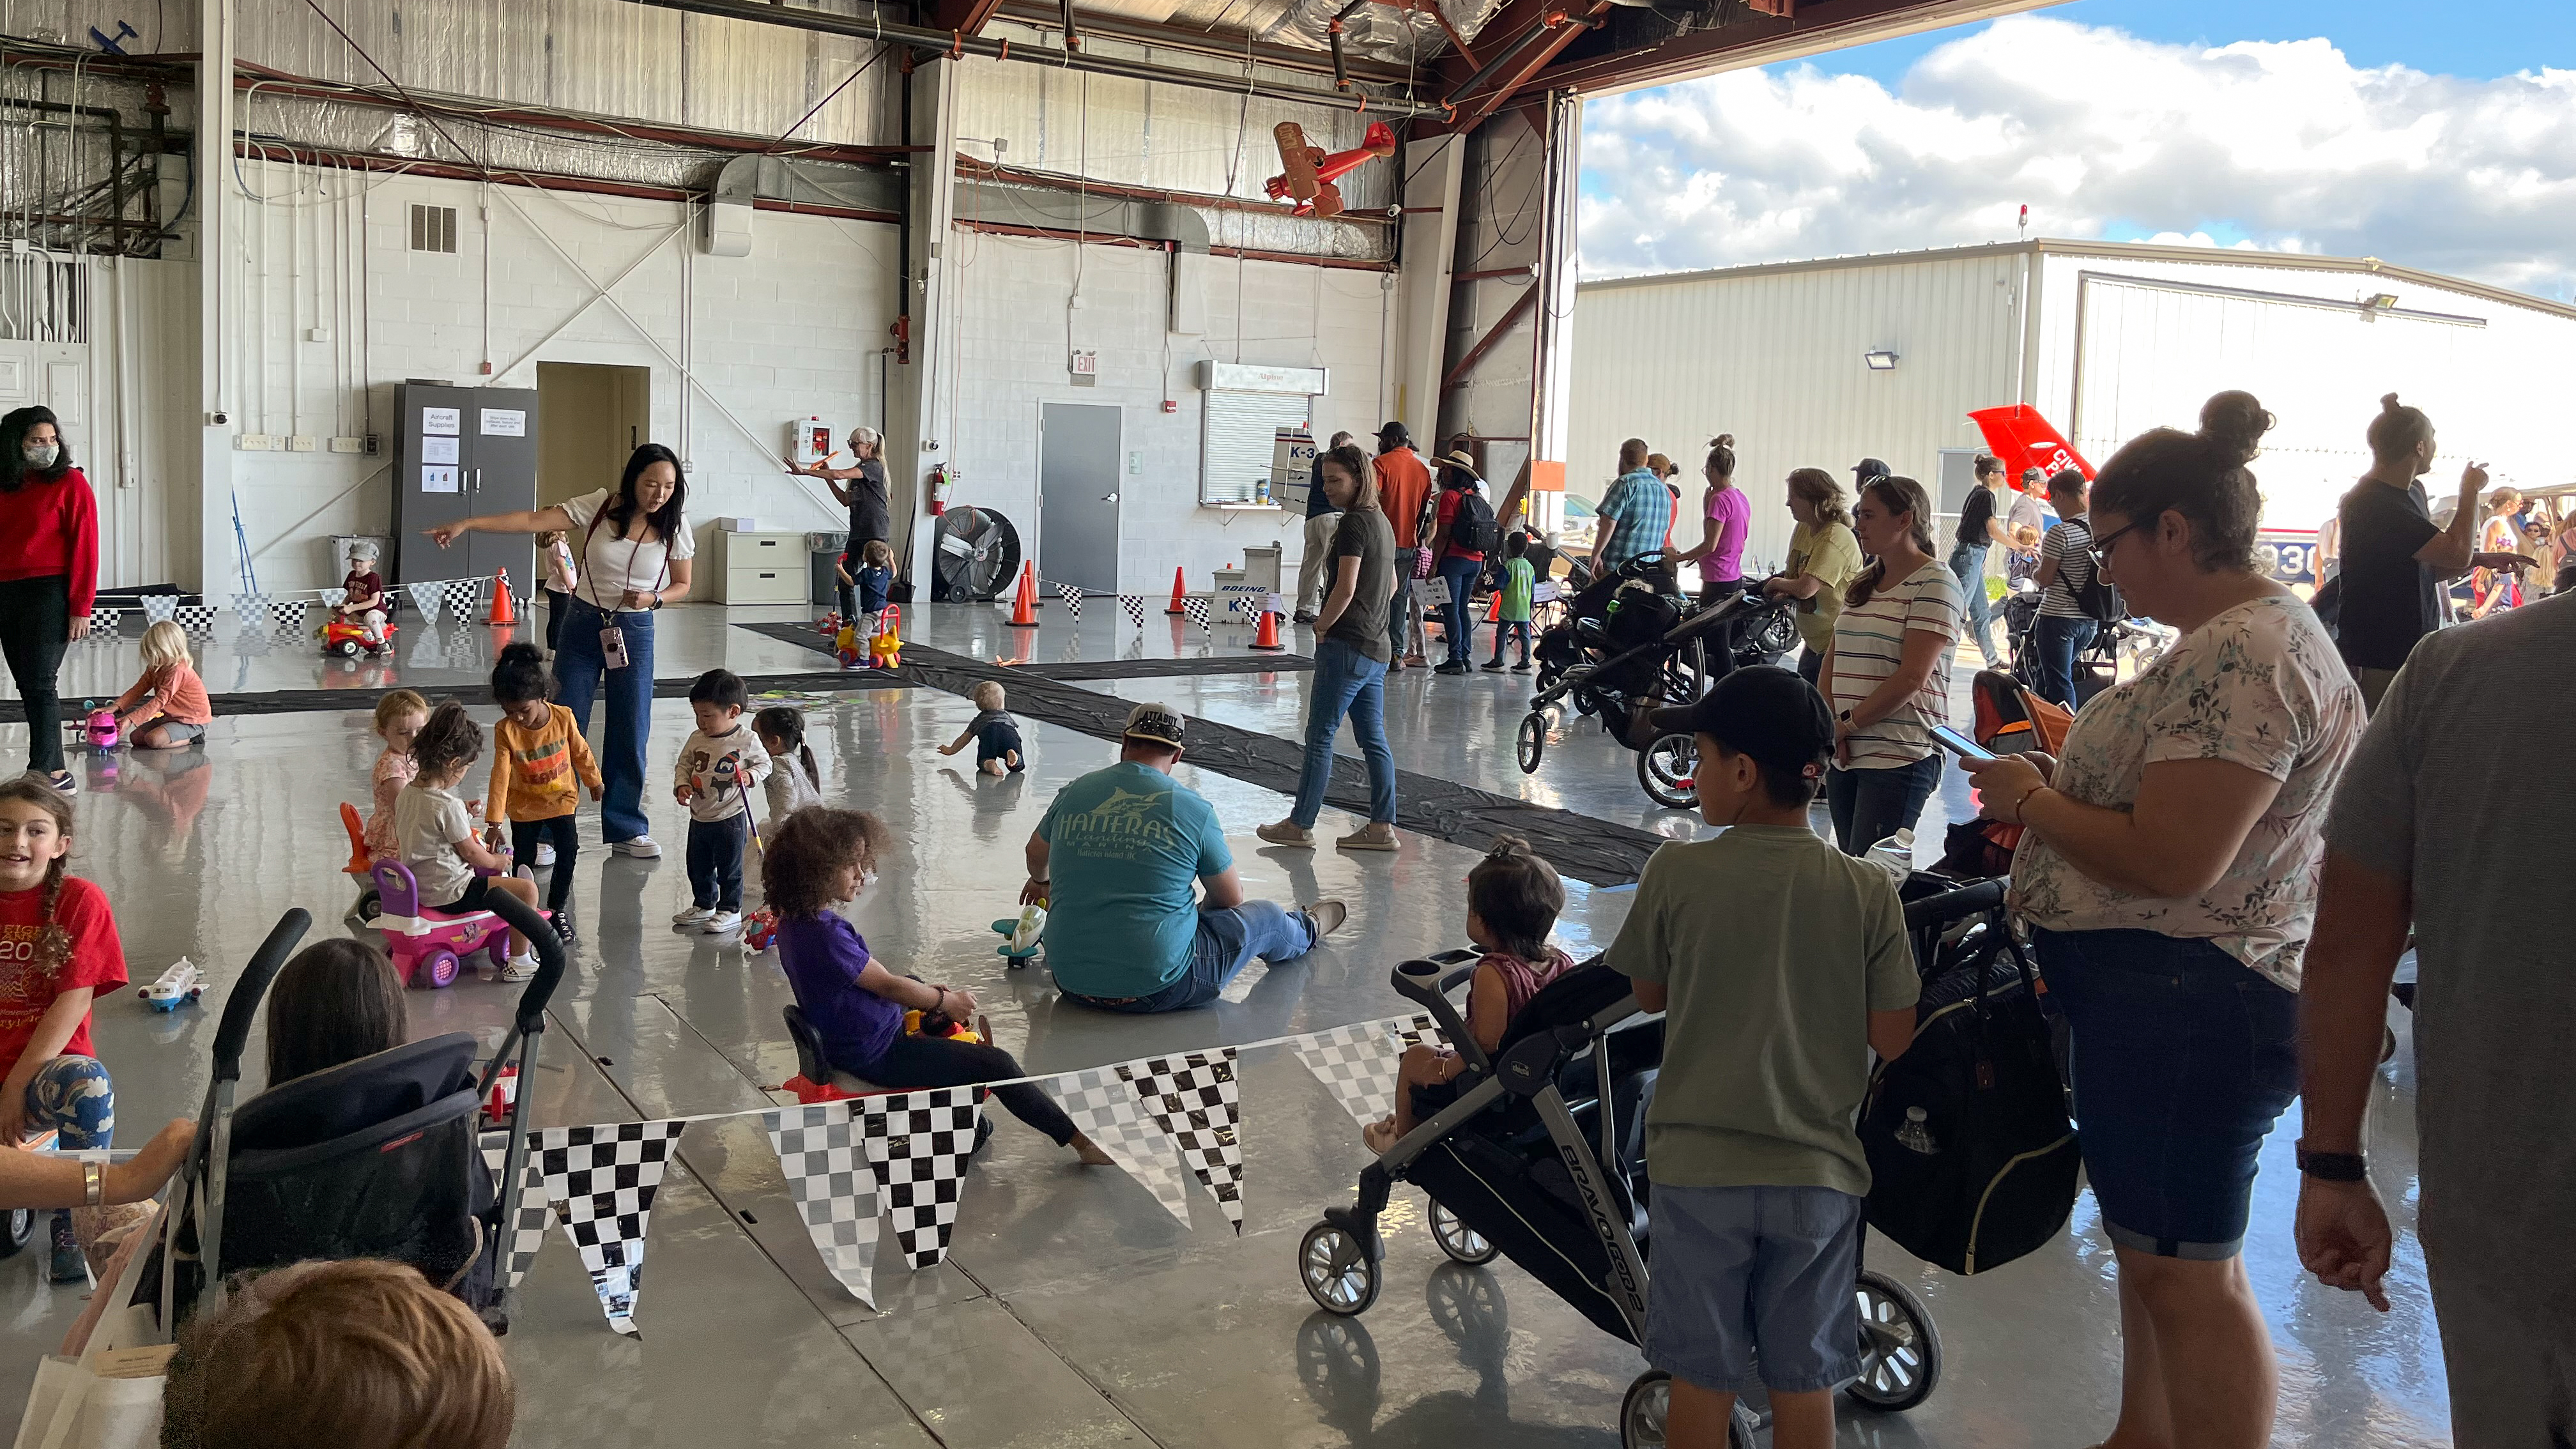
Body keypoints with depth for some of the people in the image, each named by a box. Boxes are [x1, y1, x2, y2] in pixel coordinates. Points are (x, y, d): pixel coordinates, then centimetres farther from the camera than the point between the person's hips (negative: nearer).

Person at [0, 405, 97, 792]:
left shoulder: (71, 484, -3)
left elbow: (84, 547, -7)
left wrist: (81, 608, -12)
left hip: (48, 593, -6)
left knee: (39, 683, -8)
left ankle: (41, 772, -6)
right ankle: (56, 772, 12)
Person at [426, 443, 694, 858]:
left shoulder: (673, 528, -6)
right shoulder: (600, 507, -9)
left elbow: (682, 585, 6)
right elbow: (533, 521, -14)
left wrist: (654, 598, -15)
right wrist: (467, 524, -21)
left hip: (634, 634, 0)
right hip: (583, 625, 0)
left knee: (631, 732, 5)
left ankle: (625, 829, 20)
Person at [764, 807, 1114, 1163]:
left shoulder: (795, 921, 0)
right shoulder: (826, 935, -30)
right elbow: (888, 985, -19)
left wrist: (934, 993, 5)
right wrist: (947, 1000, -3)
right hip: (877, 1054, -10)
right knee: (997, 1065, -9)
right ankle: (1082, 1142, 1)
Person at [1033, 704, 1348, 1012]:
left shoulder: (1072, 793, -1)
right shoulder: (1193, 808, -10)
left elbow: (1036, 854, 21)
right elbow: (1232, 898, 3)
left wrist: (1039, 881, 46)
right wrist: (1201, 911, 27)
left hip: (1072, 983, 5)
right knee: (1266, 918, 19)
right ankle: (1306, 929, 55)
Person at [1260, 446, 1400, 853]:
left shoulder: (1354, 522, -14)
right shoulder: (1381, 521, 15)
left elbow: (1346, 587, -21)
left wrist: (1322, 626, -8)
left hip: (1347, 646, -9)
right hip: (1377, 648, 9)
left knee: (1320, 736, -1)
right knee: (1374, 740, 9)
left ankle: (1300, 826, 5)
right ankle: (1382, 827, 10)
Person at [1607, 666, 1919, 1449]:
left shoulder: (1675, 872, -12)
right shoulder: (1869, 892, -9)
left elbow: (1648, 996, 1)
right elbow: (1893, 1039, -5)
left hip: (1699, 1164, -1)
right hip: (1819, 1171, 1)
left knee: (1703, 1373, 14)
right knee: (1804, 1377, 17)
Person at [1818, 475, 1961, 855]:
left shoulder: (1935, 581, -7)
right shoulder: (1861, 584, 17)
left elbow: (1912, 677, -15)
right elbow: (1831, 662, 14)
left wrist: (1848, 723, -9)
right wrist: (1829, 726, -2)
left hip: (1899, 756, -7)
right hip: (1844, 753, 8)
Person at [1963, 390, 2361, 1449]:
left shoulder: (2243, 659, -22)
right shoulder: (2241, 632, 13)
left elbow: (2172, 860, -28)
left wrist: (2035, 801, -14)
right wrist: (2062, 784, 7)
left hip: (2188, 1003, -12)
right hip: (2157, 993, 12)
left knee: (2187, 1274, -2)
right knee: (2149, 1249, 23)